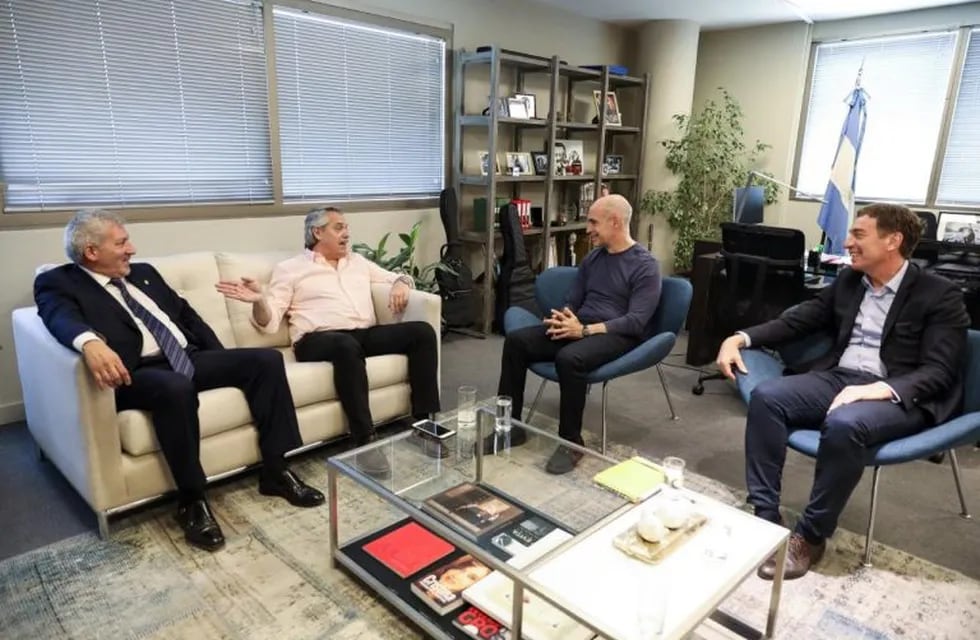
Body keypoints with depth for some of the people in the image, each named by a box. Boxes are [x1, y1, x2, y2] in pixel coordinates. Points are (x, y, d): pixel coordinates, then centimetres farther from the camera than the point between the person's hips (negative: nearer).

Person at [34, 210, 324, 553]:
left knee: (267, 359, -12)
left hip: (189, 358, 7)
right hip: (137, 372, -7)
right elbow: (63, 318, -20)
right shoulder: (58, 283, 2)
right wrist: (90, 342, -45)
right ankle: (192, 500, -21)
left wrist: (223, 363, 14)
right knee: (176, 388, -40)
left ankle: (276, 470, -7)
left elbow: (186, 313, 23)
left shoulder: (144, 273, 22)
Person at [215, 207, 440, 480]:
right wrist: (259, 301, -20)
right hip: (318, 339, -5)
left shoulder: (358, 261, 24)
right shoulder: (289, 269, 11)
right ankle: (365, 442, -36)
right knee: (347, 346, -41)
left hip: (367, 334, 5)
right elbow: (269, 323, 3)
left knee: (422, 331, -18)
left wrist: (401, 284, 3)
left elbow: (396, 277, 28)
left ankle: (425, 423, -17)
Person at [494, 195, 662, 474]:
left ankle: (571, 442, -19)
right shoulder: (593, 258, 15)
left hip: (618, 336, -7)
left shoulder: (645, 265, -7)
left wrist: (585, 330, -24)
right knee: (516, 340, -14)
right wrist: (561, 319, -6)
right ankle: (510, 425, -8)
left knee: (569, 357, -37)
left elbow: (636, 322, -16)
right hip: (580, 328, 7)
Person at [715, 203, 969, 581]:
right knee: (766, 396, -22)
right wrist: (742, 338, -3)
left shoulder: (939, 296, -3)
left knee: (843, 424, -38)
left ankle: (811, 536, -19)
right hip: (836, 377, 5)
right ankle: (764, 515, -18)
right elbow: (798, 320, 13)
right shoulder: (848, 282, 13)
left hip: (897, 395, -5)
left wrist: (880, 389, -29)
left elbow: (939, 372, -10)